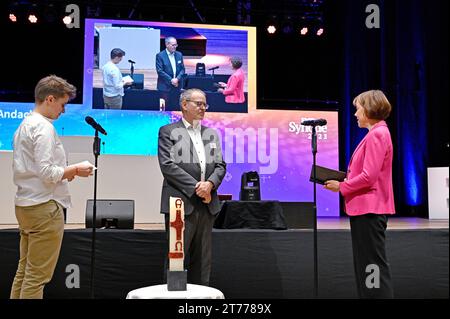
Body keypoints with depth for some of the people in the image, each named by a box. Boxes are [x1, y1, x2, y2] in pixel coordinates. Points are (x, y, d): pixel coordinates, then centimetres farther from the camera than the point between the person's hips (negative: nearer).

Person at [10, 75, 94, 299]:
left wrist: (66, 172, 12)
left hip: (25, 205, 10)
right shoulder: (44, 127, -14)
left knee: (24, 271, 15)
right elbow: (47, 172, -21)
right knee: (37, 276, -4)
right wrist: (74, 170, -6)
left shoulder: (25, 125, 16)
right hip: (44, 206, -10)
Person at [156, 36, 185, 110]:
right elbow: (160, 71, -10)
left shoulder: (179, 54, 11)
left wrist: (177, 79, -9)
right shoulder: (160, 56, -4)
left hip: (177, 86, 4)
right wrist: (171, 80, -15)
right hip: (165, 87, -4)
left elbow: (182, 69, 9)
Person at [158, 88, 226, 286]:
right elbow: (167, 165, -10)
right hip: (181, 203, -5)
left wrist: (209, 184, -10)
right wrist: (195, 187, -14)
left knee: (202, 259, 11)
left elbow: (220, 165, 11)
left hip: (207, 204, 5)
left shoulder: (212, 134, 17)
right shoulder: (168, 132, 1)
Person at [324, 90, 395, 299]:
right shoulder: (376, 133, 16)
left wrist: (341, 187, -10)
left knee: (373, 265, -4)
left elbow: (369, 177, -22)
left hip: (369, 209, -11)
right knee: (367, 264, 16)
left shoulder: (377, 134, -16)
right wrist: (345, 179, 9)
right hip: (366, 207, 11)